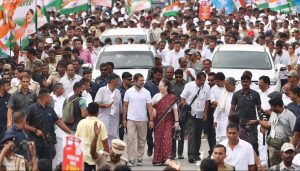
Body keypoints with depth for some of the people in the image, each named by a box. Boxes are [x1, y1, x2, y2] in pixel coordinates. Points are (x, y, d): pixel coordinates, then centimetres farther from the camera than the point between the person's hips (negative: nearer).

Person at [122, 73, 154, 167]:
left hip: (143, 120, 1)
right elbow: (125, 106, 5)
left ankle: (139, 158, 18)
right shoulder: (129, 92, 0)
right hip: (131, 120, -1)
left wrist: (151, 120, -7)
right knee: (130, 139, -9)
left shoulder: (146, 92, 1)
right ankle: (131, 159, -10)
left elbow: (149, 107, 0)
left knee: (141, 140, 8)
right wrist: (124, 119, 1)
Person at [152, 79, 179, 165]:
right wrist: (153, 109, -8)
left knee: (167, 138, -11)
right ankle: (158, 159, 7)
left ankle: (167, 159, -13)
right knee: (158, 139, 2)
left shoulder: (172, 98, 0)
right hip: (158, 121, 2)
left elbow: (175, 110, -1)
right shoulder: (156, 96, 5)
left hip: (168, 120, -2)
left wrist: (177, 121, -6)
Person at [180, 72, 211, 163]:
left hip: (201, 114, 3)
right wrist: (183, 103, -18)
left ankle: (196, 154, 19)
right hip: (191, 113, -3)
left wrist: (205, 113, 5)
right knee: (192, 133, -14)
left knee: (198, 135, 9)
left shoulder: (206, 87, 2)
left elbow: (207, 101, 8)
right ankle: (191, 154, -19)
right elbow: (183, 98, 1)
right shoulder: (189, 86, -5)